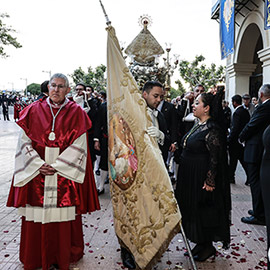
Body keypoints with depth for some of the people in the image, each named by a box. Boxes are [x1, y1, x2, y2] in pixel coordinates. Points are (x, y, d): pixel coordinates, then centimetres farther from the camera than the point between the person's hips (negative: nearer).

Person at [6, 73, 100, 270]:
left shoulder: (76, 112, 1)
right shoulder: (34, 110, 6)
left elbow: (78, 145, -4)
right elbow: (25, 142, 3)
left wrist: (56, 166, -12)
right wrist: (39, 165, -9)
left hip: (65, 172, -1)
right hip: (35, 172, 2)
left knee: (64, 215, 3)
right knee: (36, 215, 6)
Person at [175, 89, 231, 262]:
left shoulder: (212, 130, -19)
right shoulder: (198, 126, 8)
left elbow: (215, 158, -21)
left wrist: (209, 182, -21)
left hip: (202, 179, -9)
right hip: (190, 177, 9)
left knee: (202, 211, 4)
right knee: (192, 209, 16)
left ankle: (208, 247, 23)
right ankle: (200, 243, 32)